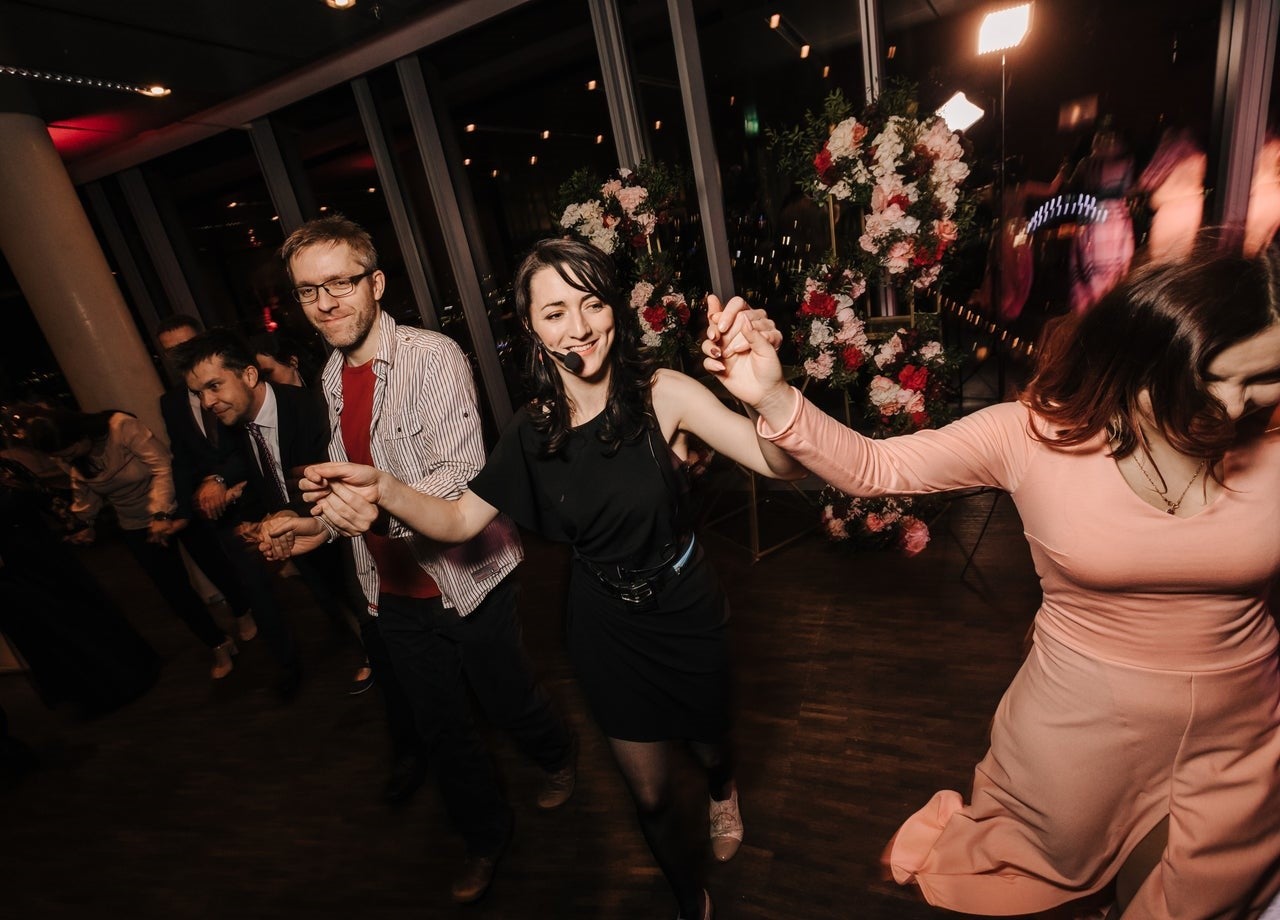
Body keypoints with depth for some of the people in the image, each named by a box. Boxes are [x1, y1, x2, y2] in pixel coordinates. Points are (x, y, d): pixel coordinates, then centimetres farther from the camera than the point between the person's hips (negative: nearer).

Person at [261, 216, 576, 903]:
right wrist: (321, 521, 6)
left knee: (507, 700, 15)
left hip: (466, 574, -6)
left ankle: (557, 757, 50)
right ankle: (484, 835, 44)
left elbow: (463, 476, -28)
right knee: (440, 725, 19)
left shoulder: (432, 357, -18)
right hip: (396, 588, 6)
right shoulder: (332, 375, 7)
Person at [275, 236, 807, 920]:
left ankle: (722, 788, 69)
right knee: (649, 794, 18)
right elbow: (460, 519, -5)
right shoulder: (534, 429, -12)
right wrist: (386, 491, -24)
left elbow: (782, 464, -31)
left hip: (685, 611, -1)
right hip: (605, 625, 2)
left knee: (707, 739, 27)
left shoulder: (661, 394, -22)